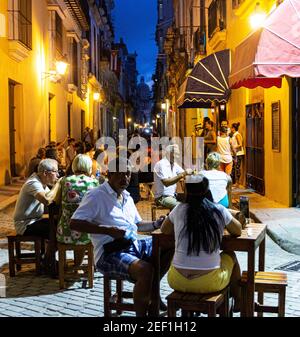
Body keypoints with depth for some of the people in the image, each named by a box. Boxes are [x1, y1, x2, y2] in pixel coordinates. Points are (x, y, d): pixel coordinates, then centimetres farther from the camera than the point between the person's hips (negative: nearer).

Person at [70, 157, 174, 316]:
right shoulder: (96, 196, -7)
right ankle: (140, 314, -12)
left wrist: (156, 224, 9)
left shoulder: (127, 198, 20)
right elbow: (74, 223, -16)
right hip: (110, 253, -9)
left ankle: (153, 290, 14)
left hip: (134, 245, 9)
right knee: (145, 270, -34)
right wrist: (109, 230, -22)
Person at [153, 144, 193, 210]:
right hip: (162, 198, -9)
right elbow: (166, 183, -26)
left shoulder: (174, 165, 12)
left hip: (173, 196, 9)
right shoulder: (161, 164, -14)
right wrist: (183, 174, -31)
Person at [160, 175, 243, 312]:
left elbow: (164, 230, 15)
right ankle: (238, 303, 47)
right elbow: (238, 231, 11)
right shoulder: (219, 211, -7)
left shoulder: (179, 210, -4)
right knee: (230, 255, 30)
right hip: (209, 283, -1)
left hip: (178, 282, 1)